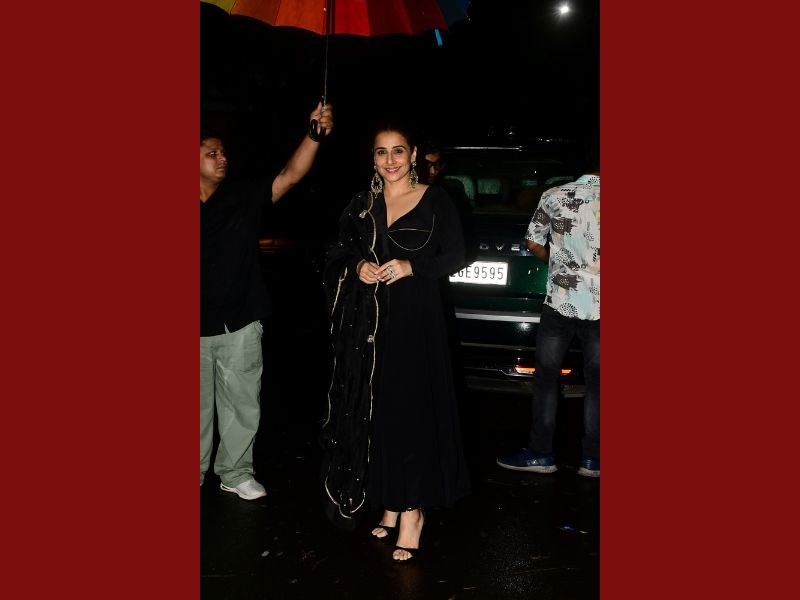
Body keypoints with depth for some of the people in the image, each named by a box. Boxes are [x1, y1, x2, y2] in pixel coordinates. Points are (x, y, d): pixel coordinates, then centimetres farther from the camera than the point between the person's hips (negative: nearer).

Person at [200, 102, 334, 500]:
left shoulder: (243, 196, -1)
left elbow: (289, 176, -14)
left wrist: (314, 136, -28)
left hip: (239, 324, 1)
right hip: (200, 329, -1)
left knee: (242, 403, 10)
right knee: (198, 406, 12)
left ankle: (235, 471, 26)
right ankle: (196, 471, 29)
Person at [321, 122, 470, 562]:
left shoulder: (435, 200, 1)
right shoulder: (361, 205, 12)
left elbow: (454, 256, -1)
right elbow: (337, 255, 16)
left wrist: (410, 268, -14)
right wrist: (357, 268, -5)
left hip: (417, 319, -4)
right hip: (370, 322, 4)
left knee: (412, 409, -5)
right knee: (374, 411, 5)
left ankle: (412, 508, 4)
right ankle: (389, 503, 16)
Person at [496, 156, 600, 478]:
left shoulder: (555, 195, 0)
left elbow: (534, 243, 8)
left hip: (560, 303, 0)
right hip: (598, 308, 0)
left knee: (546, 376, 10)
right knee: (595, 382, 10)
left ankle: (540, 453, 14)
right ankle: (591, 459, 16)